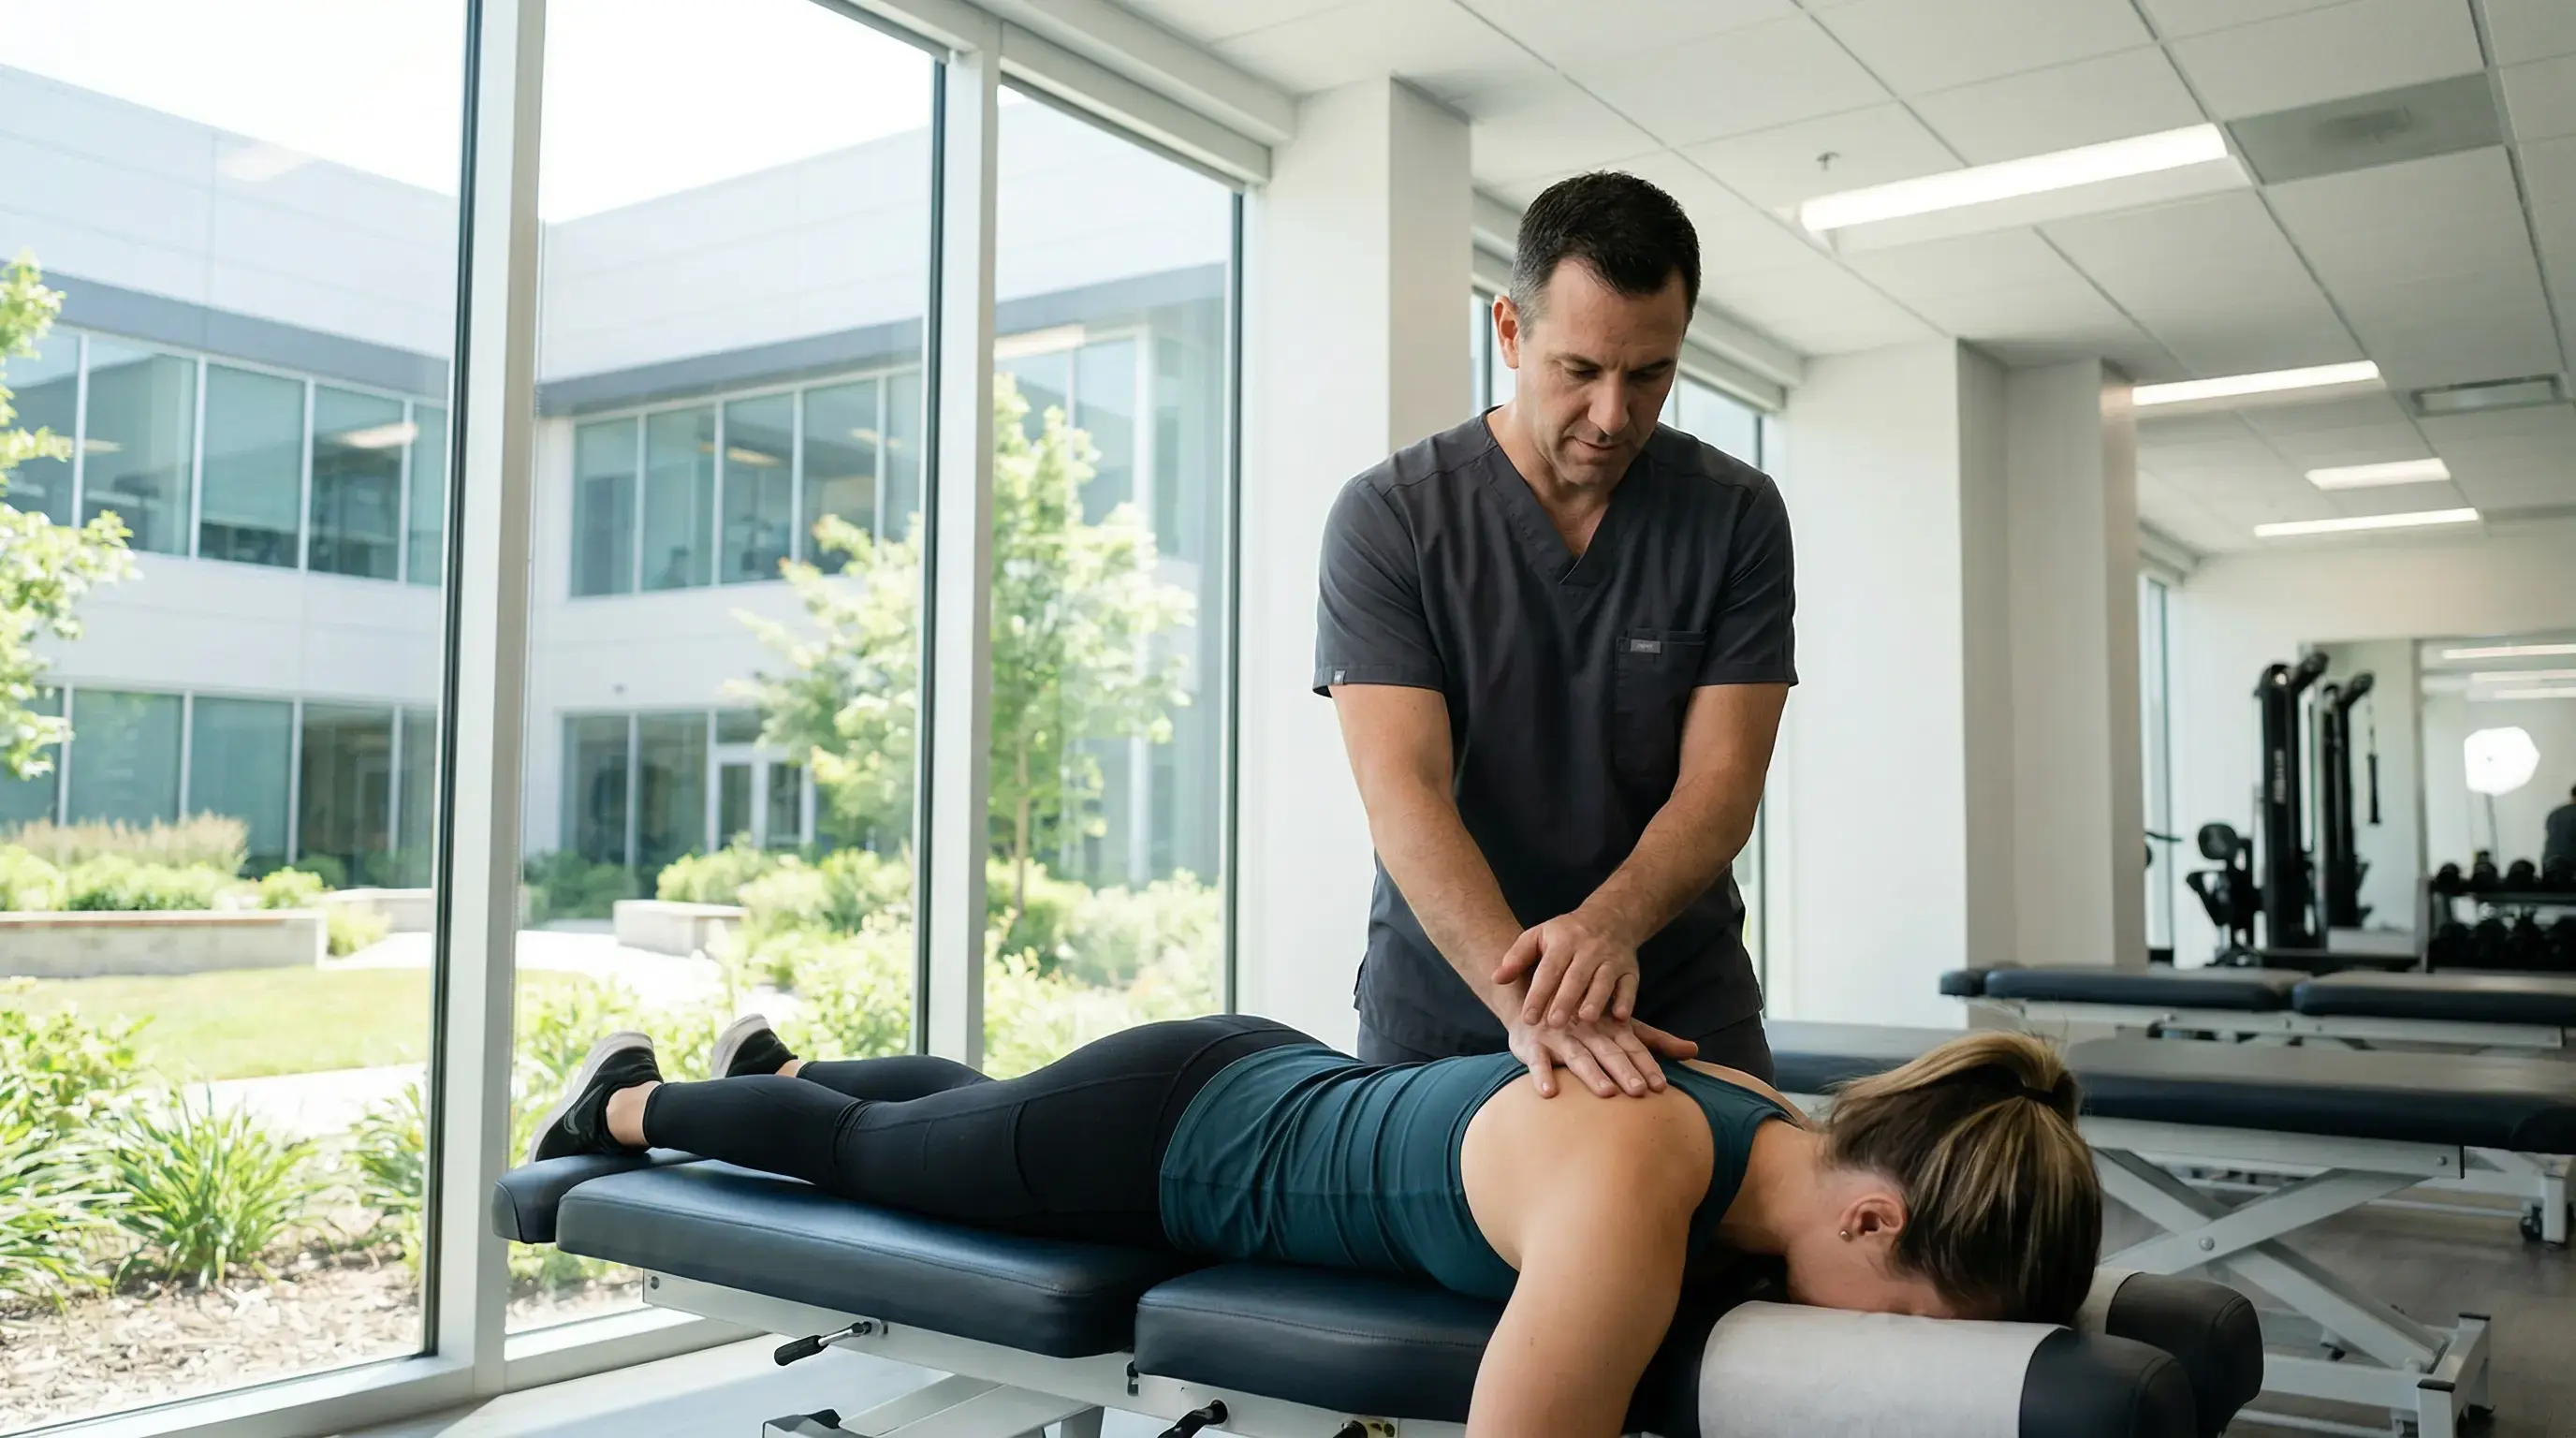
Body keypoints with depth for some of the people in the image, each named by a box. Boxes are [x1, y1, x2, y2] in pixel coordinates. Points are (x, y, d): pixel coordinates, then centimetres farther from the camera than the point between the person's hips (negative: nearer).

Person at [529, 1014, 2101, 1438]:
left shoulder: (1778, 1137, -16)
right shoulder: (1627, 1193, -42)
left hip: (1279, 1084, 6)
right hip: (1159, 1142, -6)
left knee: (964, 1105, 35)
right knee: (863, 1152, 23)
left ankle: (782, 1057, 66)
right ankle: (631, 1101, 53)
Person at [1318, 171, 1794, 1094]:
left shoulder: (1737, 518, -3)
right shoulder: (1387, 519, -9)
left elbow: (1722, 783, -9)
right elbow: (1404, 792, -19)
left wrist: (1610, 923, -31)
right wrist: (1527, 1001, -34)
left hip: (1683, 1021, 1)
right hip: (1435, 1023, -1)